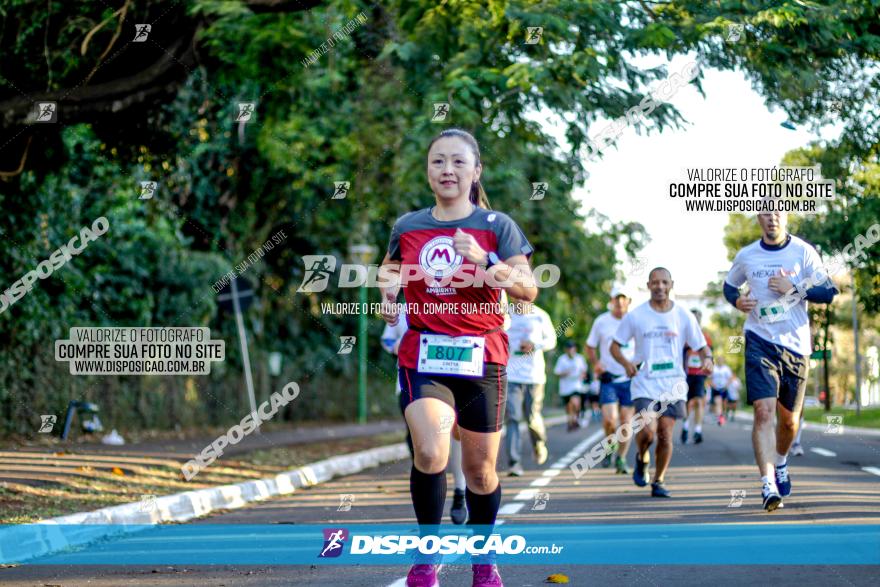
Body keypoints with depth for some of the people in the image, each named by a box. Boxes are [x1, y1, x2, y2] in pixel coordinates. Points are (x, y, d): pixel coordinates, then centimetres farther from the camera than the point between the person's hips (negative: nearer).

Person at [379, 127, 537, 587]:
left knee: (480, 468, 6)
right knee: (430, 453, -22)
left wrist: (485, 263, -23)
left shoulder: (496, 225, 0)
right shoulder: (407, 227, 7)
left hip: (481, 358, 0)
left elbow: (528, 289, -8)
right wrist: (388, 289, 4)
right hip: (422, 355, 0)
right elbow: (390, 267, 27)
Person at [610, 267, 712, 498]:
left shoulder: (684, 316, 3)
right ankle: (641, 459, 15)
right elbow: (615, 346, 7)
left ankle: (658, 481, 18)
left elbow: (701, 346, 8)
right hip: (645, 385, -1)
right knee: (648, 430, -18)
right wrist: (626, 363, -13)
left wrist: (707, 359, -15)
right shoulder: (635, 316, 0)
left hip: (673, 386, 2)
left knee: (665, 434, -1)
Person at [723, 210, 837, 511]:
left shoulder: (803, 252, -1)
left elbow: (828, 292, -2)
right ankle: (768, 484, -20)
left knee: (789, 419, 12)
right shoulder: (746, 256, 4)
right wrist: (737, 300, -2)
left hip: (795, 344, 1)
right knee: (764, 412, -17)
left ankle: (780, 463, 42)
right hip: (760, 342, -1)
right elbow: (729, 285, 20)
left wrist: (795, 288, -17)